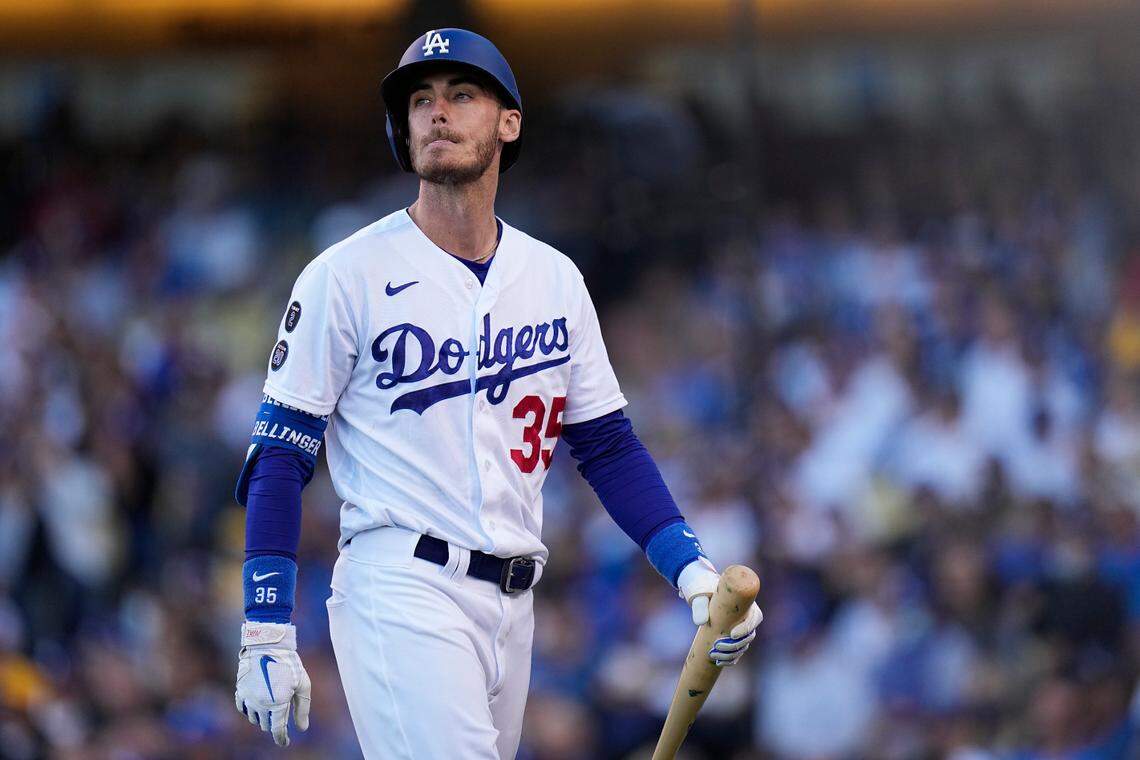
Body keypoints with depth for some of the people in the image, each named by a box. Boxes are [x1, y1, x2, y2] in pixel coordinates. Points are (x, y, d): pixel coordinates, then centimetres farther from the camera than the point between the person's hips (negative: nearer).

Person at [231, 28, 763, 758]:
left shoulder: (555, 279, 13)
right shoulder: (346, 277, -2)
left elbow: (609, 445, 16)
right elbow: (281, 458, -2)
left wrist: (691, 570, 1)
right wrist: (266, 635, -10)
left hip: (512, 605, 6)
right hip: (399, 591, -6)